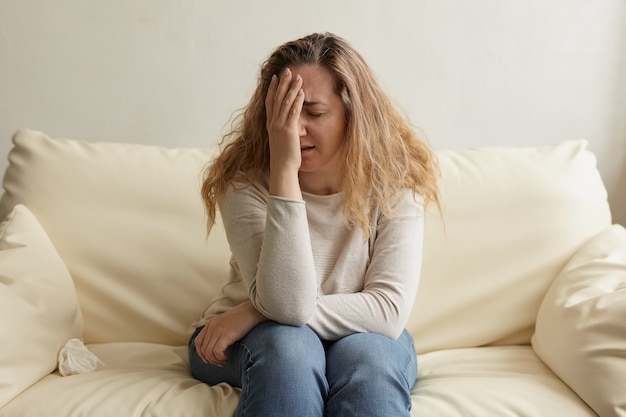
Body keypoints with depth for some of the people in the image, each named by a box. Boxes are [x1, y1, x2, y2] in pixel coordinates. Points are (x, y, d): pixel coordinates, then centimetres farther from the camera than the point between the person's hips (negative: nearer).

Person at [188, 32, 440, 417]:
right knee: (289, 342, -33)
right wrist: (284, 168, -35)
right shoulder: (244, 182, -18)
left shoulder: (395, 182, -15)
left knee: (367, 354, -33)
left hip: (360, 337, 0)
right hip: (256, 342, 1)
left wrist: (256, 311, -25)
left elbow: (390, 312, -22)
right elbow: (287, 304, -30)